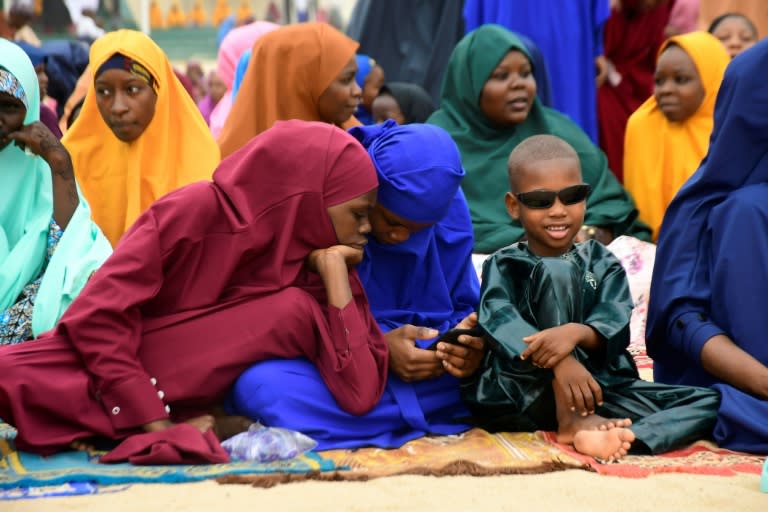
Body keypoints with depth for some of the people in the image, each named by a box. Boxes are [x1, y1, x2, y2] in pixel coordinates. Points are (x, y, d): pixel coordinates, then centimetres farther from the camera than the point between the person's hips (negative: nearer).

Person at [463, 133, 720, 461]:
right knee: (556, 271, -19)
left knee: (709, 401, -12)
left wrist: (576, 333, -30)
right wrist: (561, 361, -31)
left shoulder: (602, 264, 15)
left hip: (597, 388, 3)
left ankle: (630, 436, -44)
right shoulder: (503, 266, 8)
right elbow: (499, 321, -13)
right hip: (520, 394, -3)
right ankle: (572, 421, -28)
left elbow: (614, 326, -5)